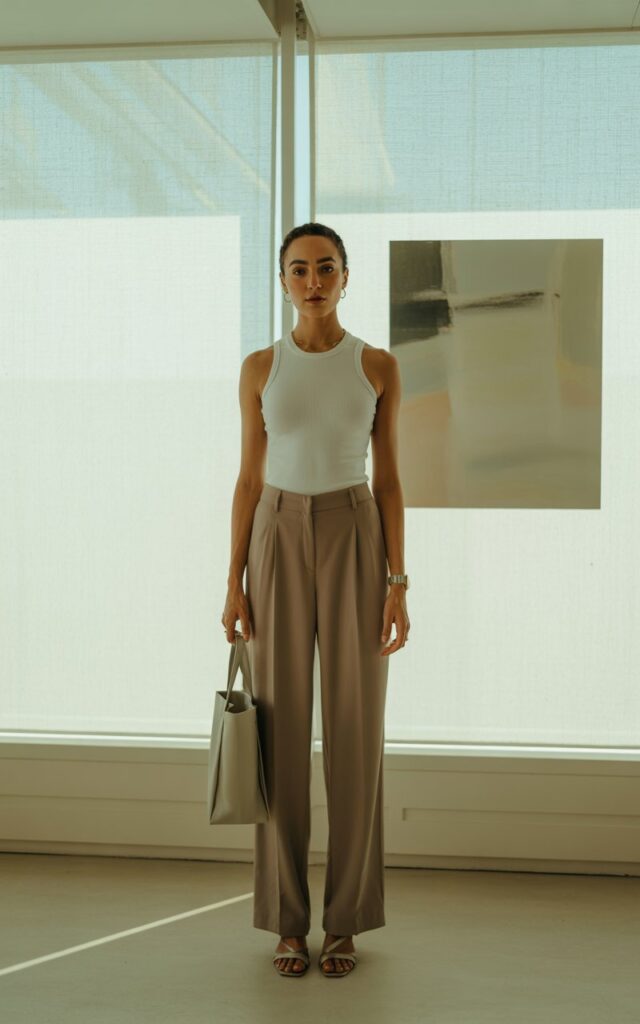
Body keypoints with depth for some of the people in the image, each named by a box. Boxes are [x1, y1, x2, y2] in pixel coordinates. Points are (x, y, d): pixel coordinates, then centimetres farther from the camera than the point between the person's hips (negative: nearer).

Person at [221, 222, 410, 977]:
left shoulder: (378, 367, 4)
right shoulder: (259, 369, 5)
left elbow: (388, 480, 3)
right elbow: (248, 479, 6)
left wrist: (398, 585, -4)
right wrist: (234, 584, -1)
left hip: (356, 545, 0)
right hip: (281, 546, 1)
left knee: (356, 733, -1)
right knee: (283, 734, 1)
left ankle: (344, 920, 13)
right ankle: (288, 920, 14)